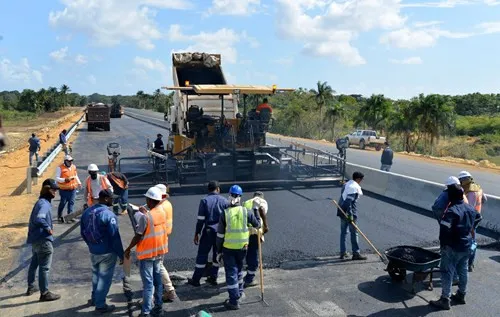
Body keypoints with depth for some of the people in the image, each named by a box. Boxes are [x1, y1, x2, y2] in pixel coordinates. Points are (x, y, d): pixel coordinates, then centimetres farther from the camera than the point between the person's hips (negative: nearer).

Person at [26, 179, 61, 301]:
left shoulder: (42, 202, 13)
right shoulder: (44, 204, -20)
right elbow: (39, 219, -36)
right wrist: (48, 229, -23)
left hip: (35, 239, 11)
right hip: (43, 240, -11)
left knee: (34, 264, 23)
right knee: (44, 267, -3)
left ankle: (31, 287, 39)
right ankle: (45, 293, 4)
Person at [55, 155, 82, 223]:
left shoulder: (73, 166, 10)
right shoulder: (60, 168, -9)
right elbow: (57, 178, -12)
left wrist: (79, 183, 16)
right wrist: (65, 180, -26)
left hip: (73, 188, 5)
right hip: (64, 189, -5)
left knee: (71, 202, 3)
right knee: (63, 202, 2)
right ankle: (59, 216, 18)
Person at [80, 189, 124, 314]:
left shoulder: (87, 212, 2)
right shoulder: (109, 215, -22)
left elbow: (83, 232, 11)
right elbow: (115, 237, -21)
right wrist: (121, 254, -12)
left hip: (93, 251, 7)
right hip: (107, 252, -7)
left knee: (96, 275, 25)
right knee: (105, 278, 6)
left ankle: (94, 298, 40)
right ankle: (100, 305, 16)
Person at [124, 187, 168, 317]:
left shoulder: (145, 217, -23)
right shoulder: (162, 212, -3)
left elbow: (138, 236, -17)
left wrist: (128, 249, -3)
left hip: (147, 253, -6)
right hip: (159, 251, 6)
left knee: (147, 283, 0)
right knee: (157, 279, 17)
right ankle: (158, 306, 27)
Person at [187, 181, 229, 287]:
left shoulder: (204, 201, -5)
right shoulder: (224, 201, 0)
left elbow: (200, 219, -7)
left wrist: (196, 233, 0)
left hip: (208, 232, -2)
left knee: (202, 255, 5)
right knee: (217, 255, 14)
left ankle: (196, 279, 9)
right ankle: (213, 278, 20)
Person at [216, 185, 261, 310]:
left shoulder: (225, 213, -10)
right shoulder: (246, 212, -6)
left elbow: (220, 234, -6)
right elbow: (257, 225, 8)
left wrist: (219, 251, 4)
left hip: (228, 248, -2)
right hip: (242, 247, 3)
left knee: (231, 273, 4)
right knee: (239, 269, 24)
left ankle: (234, 301, 7)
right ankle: (239, 293, 39)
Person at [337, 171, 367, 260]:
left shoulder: (346, 184, 12)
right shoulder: (355, 187, -15)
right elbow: (349, 200, -25)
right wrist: (350, 215, -25)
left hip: (342, 211, 8)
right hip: (350, 213, -8)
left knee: (343, 232, 12)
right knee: (354, 233, 2)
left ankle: (343, 253, 16)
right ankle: (356, 253, 8)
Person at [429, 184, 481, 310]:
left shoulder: (452, 211, -25)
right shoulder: (470, 208, 3)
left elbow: (444, 228, -32)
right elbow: (478, 218, 24)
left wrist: (443, 243, -17)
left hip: (452, 247, -8)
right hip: (466, 245, 8)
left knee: (447, 273, 0)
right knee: (463, 271, 20)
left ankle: (445, 300, 4)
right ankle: (461, 295, 35)